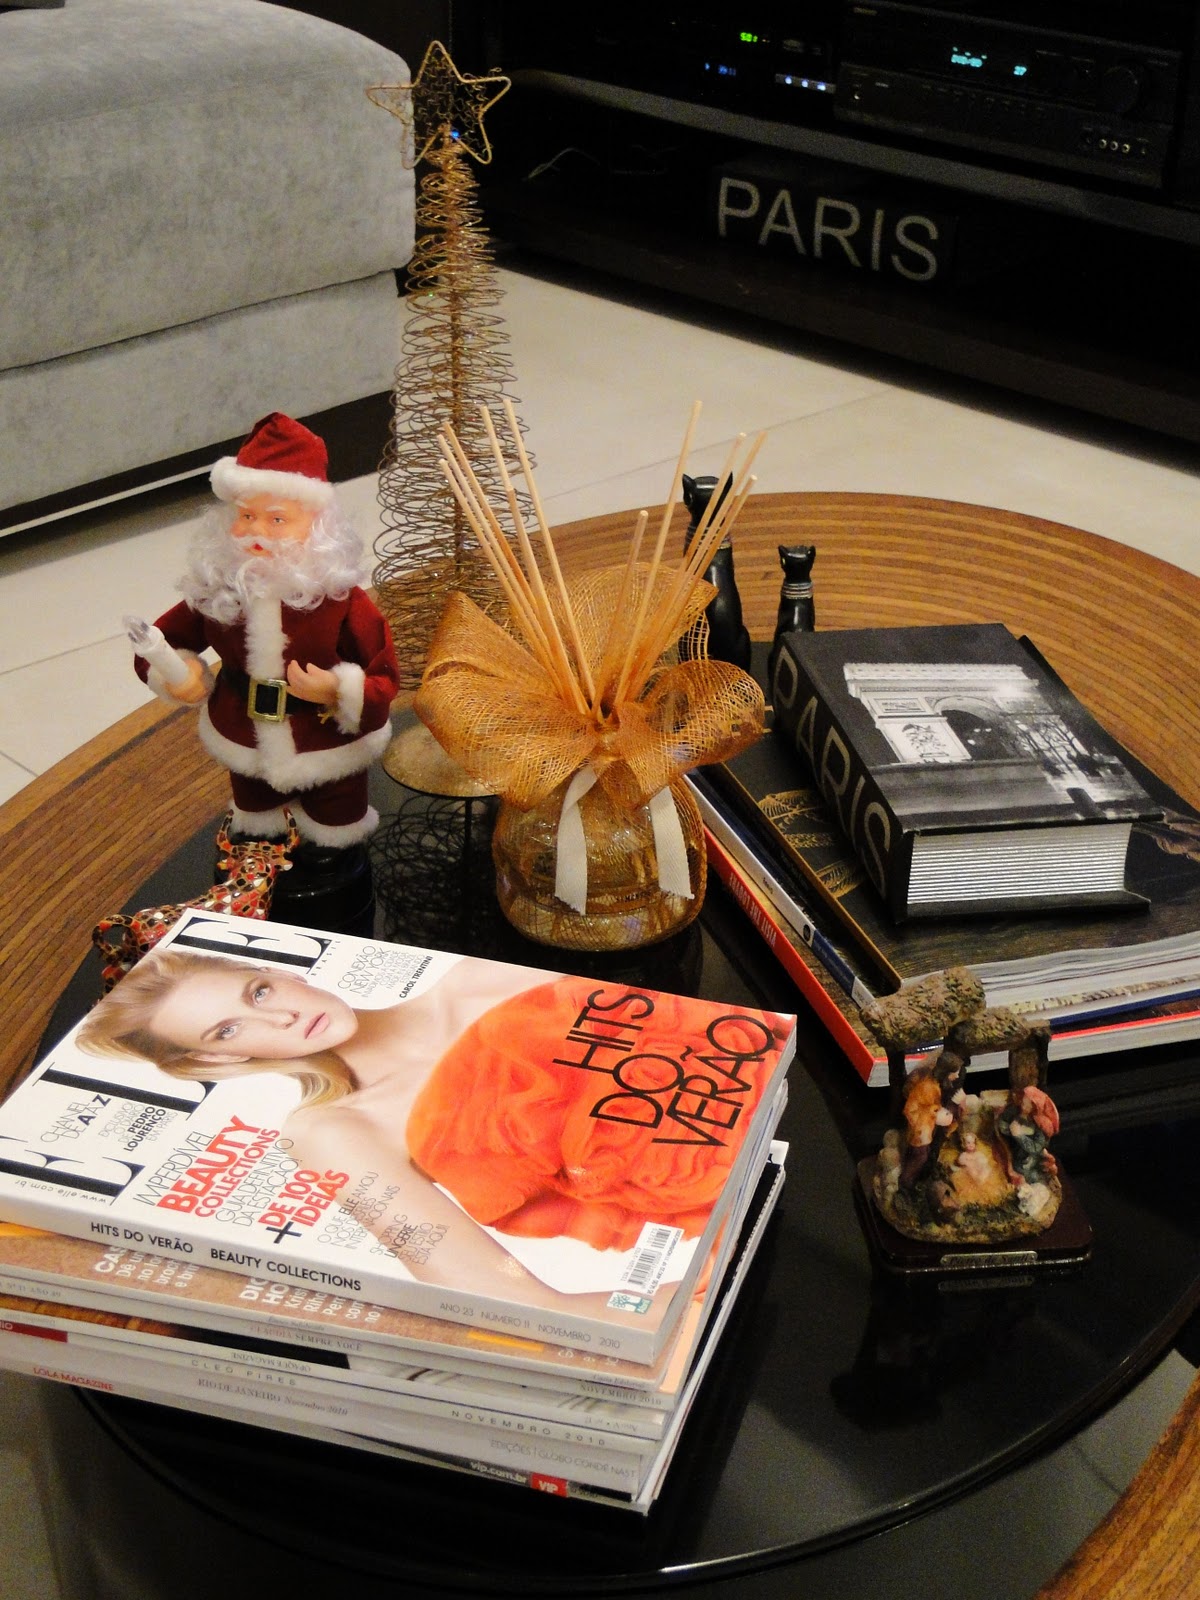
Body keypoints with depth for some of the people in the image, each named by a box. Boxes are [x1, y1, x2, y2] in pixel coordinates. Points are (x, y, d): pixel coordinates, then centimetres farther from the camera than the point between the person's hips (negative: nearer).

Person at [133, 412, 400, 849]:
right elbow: (166, 638, -1)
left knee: (332, 842, 21)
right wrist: (174, 672, -21)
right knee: (257, 845, 27)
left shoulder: (340, 598, -24)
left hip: (329, 752, -3)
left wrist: (339, 690, -36)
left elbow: (383, 677, -19)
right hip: (247, 747, 3)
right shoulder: (215, 592, -15)